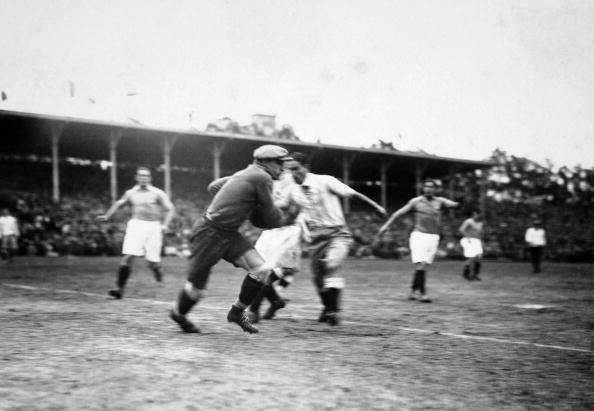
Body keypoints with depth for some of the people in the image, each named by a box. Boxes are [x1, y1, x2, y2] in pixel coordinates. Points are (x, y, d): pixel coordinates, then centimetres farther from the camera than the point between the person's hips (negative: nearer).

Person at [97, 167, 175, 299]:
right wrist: (107, 216, 24)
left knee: (153, 262, -4)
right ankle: (120, 289, -14)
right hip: (136, 225, 1)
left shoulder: (157, 193, 3)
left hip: (153, 227, -1)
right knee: (128, 257, -15)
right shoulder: (131, 193, 11)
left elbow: (170, 209, 0)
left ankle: (157, 269, 34)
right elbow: (119, 204, 28)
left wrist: (165, 225, -14)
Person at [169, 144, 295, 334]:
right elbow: (272, 219, -10)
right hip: (209, 234, -9)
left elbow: (213, 186, 21)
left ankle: (237, 312, 11)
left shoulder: (245, 173, 11)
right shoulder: (262, 178, -16)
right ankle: (178, 314, 35)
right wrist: (282, 216, 11)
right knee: (196, 288, 6)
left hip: (229, 234, 9)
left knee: (262, 270, -6)